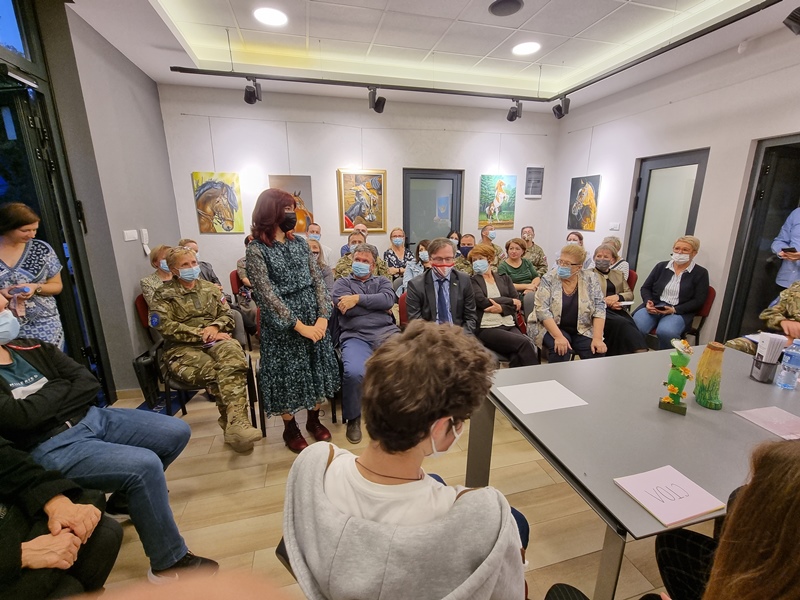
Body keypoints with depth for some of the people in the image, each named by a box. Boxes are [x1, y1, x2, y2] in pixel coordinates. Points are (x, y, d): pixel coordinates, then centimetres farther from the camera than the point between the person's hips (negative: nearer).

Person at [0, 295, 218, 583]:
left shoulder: (30, 347, 9)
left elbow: (90, 384, 4)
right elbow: (24, 415, -21)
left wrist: (47, 397, -11)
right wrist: (65, 388, -6)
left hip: (93, 418, 7)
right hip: (52, 447, -7)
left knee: (177, 432, 1)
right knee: (145, 465, -27)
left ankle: (124, 498, 26)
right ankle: (169, 563, -6)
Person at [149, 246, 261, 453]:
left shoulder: (210, 288, 22)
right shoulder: (163, 294, 10)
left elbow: (227, 315, 15)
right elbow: (164, 326, -5)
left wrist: (215, 327, -9)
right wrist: (201, 333, -14)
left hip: (215, 340, 2)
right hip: (183, 348, -2)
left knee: (234, 359, -36)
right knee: (212, 371, -35)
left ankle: (235, 423, -45)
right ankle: (236, 423, -27)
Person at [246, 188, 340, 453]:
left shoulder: (300, 243, 6)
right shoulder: (257, 249, -9)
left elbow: (318, 281, 1)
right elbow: (267, 295, -15)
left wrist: (323, 317, -12)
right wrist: (299, 325, -18)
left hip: (313, 317, 5)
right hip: (282, 322, -5)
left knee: (316, 368, 12)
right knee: (287, 373, 8)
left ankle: (314, 420, 33)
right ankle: (290, 428, 29)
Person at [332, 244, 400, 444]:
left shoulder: (382, 281, 23)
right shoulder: (342, 283, 17)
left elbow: (389, 299, -1)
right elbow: (346, 309, -3)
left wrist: (358, 298, -5)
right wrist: (378, 305, 3)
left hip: (387, 332, 2)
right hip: (356, 336, -2)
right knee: (354, 373, -32)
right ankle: (353, 418, -1)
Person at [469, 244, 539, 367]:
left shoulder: (504, 277, 20)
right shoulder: (473, 281, 9)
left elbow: (518, 303, 10)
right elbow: (482, 301, -9)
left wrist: (502, 308, -11)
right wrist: (510, 301, -1)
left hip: (509, 325, 3)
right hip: (487, 328, -3)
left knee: (517, 356, -29)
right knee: (523, 343, -27)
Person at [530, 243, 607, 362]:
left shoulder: (590, 279, -2)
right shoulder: (549, 279, -9)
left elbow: (599, 308, -4)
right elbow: (542, 310, -17)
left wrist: (597, 338, -17)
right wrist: (559, 337, -28)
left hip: (581, 330, 3)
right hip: (550, 328, -2)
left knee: (597, 352, -22)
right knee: (561, 349, -31)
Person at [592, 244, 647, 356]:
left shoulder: (618, 274, 26)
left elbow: (630, 294, 18)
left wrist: (618, 296, -5)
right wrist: (605, 301, -15)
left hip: (618, 309, 4)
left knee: (630, 324, -30)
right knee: (622, 323, -34)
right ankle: (640, 351, -33)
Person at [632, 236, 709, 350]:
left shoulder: (700, 273, 7)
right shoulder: (661, 266, 14)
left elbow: (698, 301, 1)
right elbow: (645, 288, 14)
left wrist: (674, 310, -13)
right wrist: (648, 302, -7)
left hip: (679, 312, -1)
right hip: (653, 307, 2)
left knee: (665, 332, -36)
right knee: (634, 328, -32)